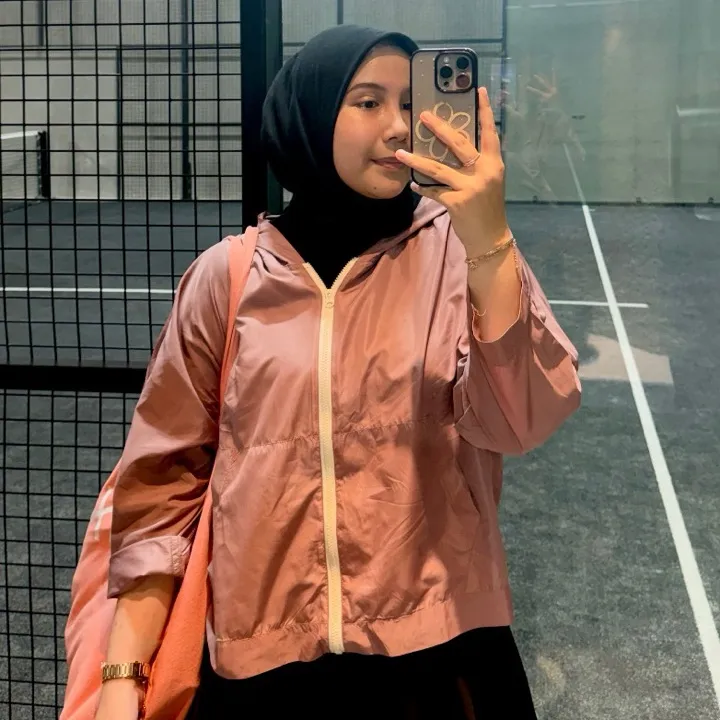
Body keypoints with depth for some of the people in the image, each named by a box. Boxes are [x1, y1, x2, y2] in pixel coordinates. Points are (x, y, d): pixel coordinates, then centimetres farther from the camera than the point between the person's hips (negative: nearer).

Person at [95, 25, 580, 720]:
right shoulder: (226, 276, -1)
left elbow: (518, 419, -16)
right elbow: (165, 478, 1)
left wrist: (490, 241, -28)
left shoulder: (454, 247, -4)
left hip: (437, 647, 0)